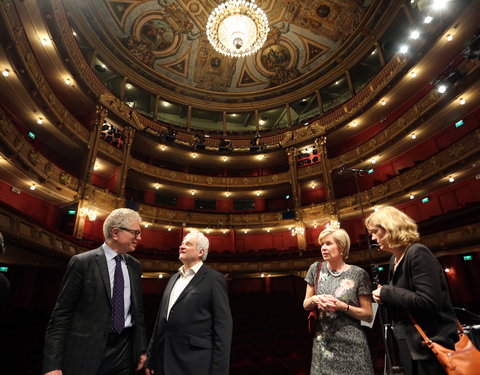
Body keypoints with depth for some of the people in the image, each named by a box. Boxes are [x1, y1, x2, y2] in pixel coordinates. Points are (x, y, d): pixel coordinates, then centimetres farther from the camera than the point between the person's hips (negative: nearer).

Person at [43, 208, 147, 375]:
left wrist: (142, 348, 11)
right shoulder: (82, 262, -9)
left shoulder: (134, 265, 5)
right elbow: (61, 314, -8)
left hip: (125, 350, 4)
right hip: (86, 351, -4)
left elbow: (138, 308, 10)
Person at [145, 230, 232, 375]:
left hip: (195, 363, -6)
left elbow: (222, 326, -12)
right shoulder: (173, 278, 12)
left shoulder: (213, 279, -9)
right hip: (164, 361, 6)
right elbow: (161, 319, 14)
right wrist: (151, 358, 13)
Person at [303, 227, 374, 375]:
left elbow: (368, 315, -3)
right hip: (322, 343, 3)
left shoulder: (358, 274, -8)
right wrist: (315, 299, -14)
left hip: (351, 344, -2)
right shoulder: (316, 269, 0)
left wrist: (342, 306, -19)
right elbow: (306, 305, 8)